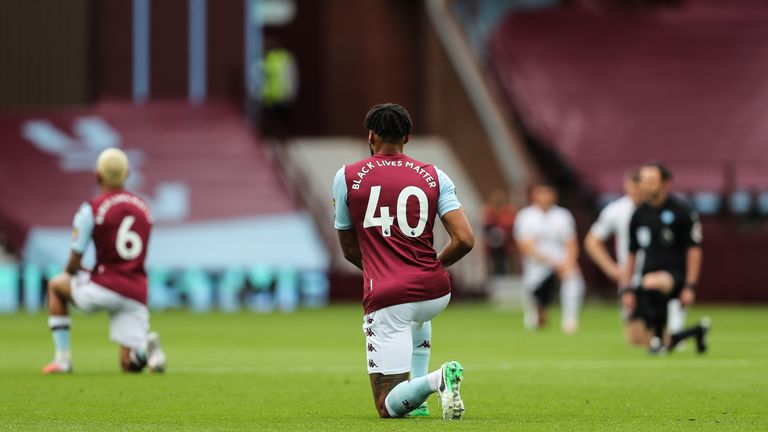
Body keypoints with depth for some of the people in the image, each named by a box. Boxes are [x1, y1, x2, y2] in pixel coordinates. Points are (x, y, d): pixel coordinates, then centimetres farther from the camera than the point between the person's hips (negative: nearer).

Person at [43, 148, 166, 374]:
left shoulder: (91, 209, -4)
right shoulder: (144, 207, 14)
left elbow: (74, 263, -2)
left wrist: (70, 271, 22)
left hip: (104, 290, -4)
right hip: (136, 294, 4)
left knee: (56, 285, 27)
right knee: (129, 366, 12)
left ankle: (62, 358, 18)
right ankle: (146, 347, -24)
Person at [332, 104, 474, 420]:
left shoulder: (346, 177, 4)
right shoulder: (434, 177, 6)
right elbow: (465, 240, -3)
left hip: (385, 299, -4)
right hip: (435, 293, 4)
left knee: (388, 407, 1)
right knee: (418, 318, 44)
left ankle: (435, 380, -28)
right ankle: (418, 400, 27)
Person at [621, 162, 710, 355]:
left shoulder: (681, 211, -3)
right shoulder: (639, 214, 11)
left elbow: (694, 250, -5)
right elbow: (632, 254, 17)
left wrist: (690, 286, -12)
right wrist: (626, 289, 11)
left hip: (674, 275, -6)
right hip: (648, 274, 6)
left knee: (649, 283, -41)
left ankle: (657, 337, -24)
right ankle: (697, 331, 26)